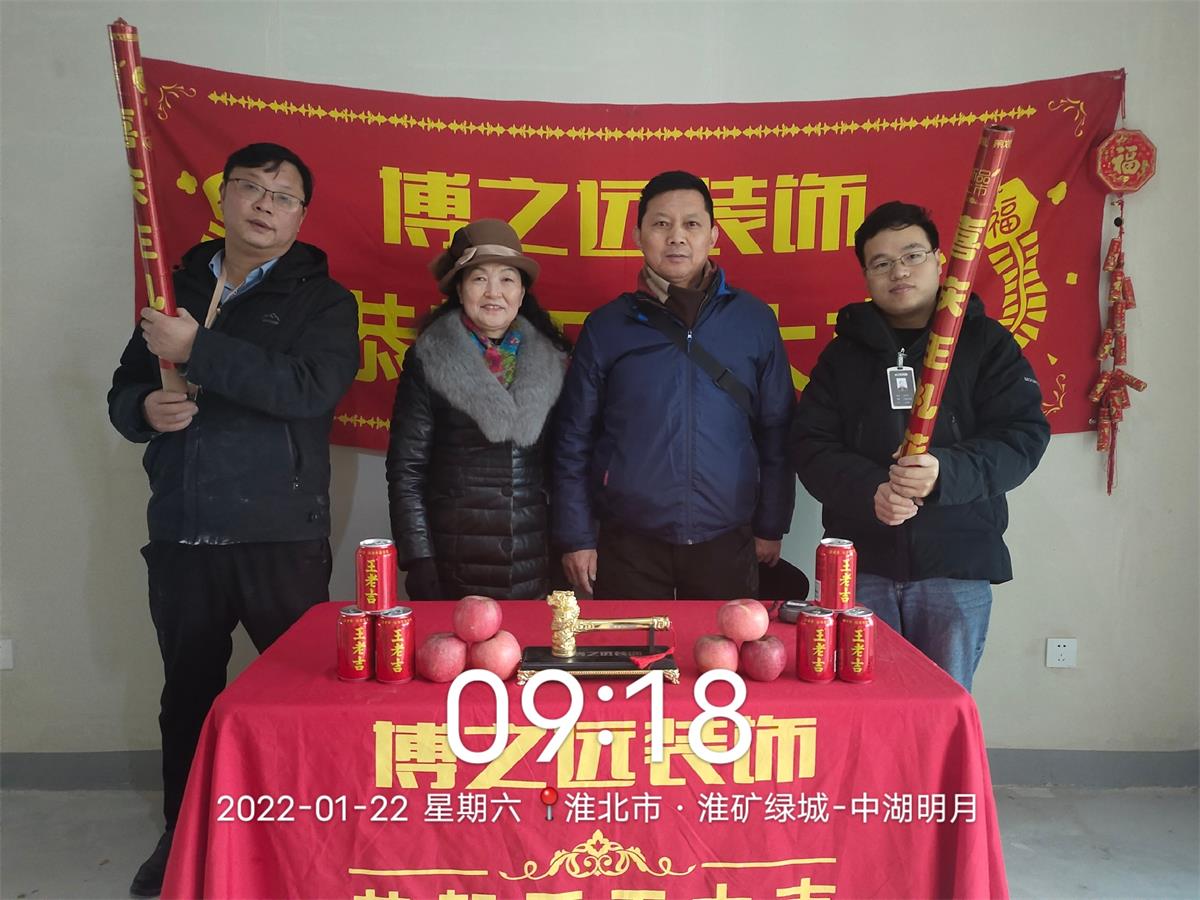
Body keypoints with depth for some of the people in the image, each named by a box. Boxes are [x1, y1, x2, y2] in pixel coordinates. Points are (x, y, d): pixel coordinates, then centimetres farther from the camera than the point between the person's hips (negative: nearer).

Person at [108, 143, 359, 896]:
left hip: (282, 539, -4)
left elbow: (310, 387, -19)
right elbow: (123, 390, 16)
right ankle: (184, 834, 34)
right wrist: (145, 408, -7)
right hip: (180, 537, 4)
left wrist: (200, 350, -20)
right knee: (189, 693, 16)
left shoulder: (322, 298, -1)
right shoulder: (179, 289, 13)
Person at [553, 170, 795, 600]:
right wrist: (576, 538, 0)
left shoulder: (754, 320, 2)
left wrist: (771, 526, 7)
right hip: (628, 544, -1)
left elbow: (775, 433, 7)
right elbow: (574, 441, 2)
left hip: (727, 543, 1)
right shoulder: (606, 326, 0)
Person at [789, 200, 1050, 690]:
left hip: (957, 564, -1)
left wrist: (945, 474, -24)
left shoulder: (986, 342, 4)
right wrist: (868, 492, -17)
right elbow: (809, 445, 2)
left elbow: (1024, 436, -6)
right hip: (861, 563, 2)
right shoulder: (845, 351, 10)